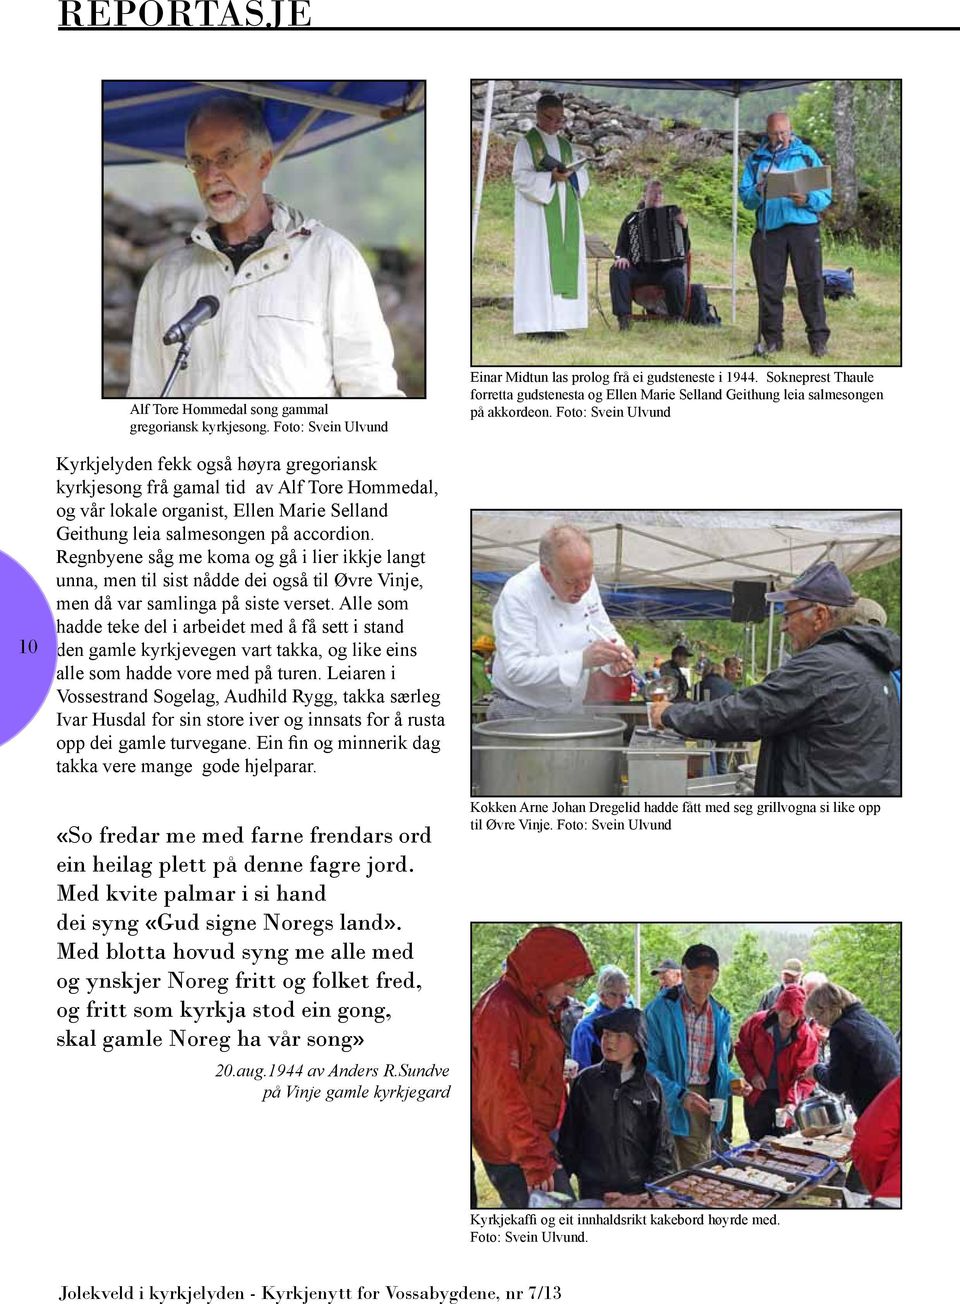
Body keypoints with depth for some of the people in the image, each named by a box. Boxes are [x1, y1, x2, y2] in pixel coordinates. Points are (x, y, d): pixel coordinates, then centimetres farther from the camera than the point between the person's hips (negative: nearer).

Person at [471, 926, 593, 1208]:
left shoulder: (539, 1007, 14)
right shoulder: (501, 1010, -19)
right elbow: (502, 1092, -23)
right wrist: (535, 1158, -23)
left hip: (539, 1139, 10)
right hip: (515, 1151, -10)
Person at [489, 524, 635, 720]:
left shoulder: (585, 581, 1)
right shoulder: (517, 594, -21)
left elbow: (603, 630, 13)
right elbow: (518, 669, -28)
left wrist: (617, 654, -11)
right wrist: (583, 659, -34)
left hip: (573, 711, 6)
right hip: (522, 715, -6)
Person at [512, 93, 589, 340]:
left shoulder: (565, 145, 17)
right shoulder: (526, 143, 0)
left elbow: (583, 175, 15)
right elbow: (521, 176, -10)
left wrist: (572, 174, -8)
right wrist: (550, 177, -22)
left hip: (565, 214, 6)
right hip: (537, 213, -6)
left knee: (564, 263, 1)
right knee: (538, 264, -11)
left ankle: (556, 322, 3)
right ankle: (535, 325, -13)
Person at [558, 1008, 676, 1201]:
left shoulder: (651, 1087, 4)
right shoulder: (585, 1081, 4)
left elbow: (663, 1142, 6)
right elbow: (569, 1136, 8)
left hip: (639, 1188, 0)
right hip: (594, 1190, 0)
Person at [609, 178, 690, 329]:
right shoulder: (632, 219, 12)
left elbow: (684, 249, 2)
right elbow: (621, 247, 14)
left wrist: (683, 227, -14)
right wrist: (621, 257, -10)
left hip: (666, 268, -1)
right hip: (639, 270, 1)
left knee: (676, 276, -35)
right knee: (617, 270, -27)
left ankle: (677, 319, -14)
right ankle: (624, 317, -27)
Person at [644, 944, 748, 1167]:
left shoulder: (720, 1016, 9)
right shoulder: (659, 1010, -12)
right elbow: (648, 1065, -16)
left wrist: (729, 1082, -1)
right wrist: (680, 1095, -25)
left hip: (701, 1105, 6)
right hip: (669, 1106, -6)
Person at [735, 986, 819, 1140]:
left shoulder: (807, 1036, -14)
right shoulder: (757, 1022, -10)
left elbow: (805, 1075, -16)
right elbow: (741, 1048, 5)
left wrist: (793, 1101, -30)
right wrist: (753, 1073, -10)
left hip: (785, 1099, -1)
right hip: (757, 1095, 1)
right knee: (757, 1144, 11)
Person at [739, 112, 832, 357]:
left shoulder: (807, 155, 12)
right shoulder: (756, 159, 15)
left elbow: (825, 196, 8)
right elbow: (745, 198, 8)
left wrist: (807, 200, -12)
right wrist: (759, 190, -12)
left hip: (803, 226, -1)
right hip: (768, 229, 1)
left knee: (811, 282, -5)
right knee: (769, 286, 0)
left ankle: (818, 339, -1)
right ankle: (772, 339, 10)